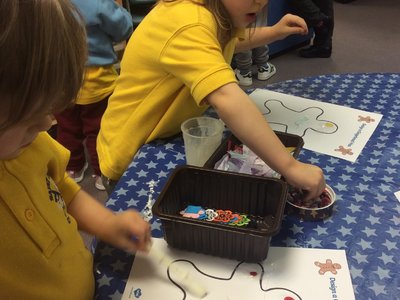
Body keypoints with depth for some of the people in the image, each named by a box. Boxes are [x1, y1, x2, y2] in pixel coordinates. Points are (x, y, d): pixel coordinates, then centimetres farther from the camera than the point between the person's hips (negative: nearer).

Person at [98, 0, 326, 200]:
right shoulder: (187, 24, -33)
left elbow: (229, 42, 21)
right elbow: (227, 99, -48)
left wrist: (274, 32, 6)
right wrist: (290, 167, -49)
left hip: (174, 137, 8)